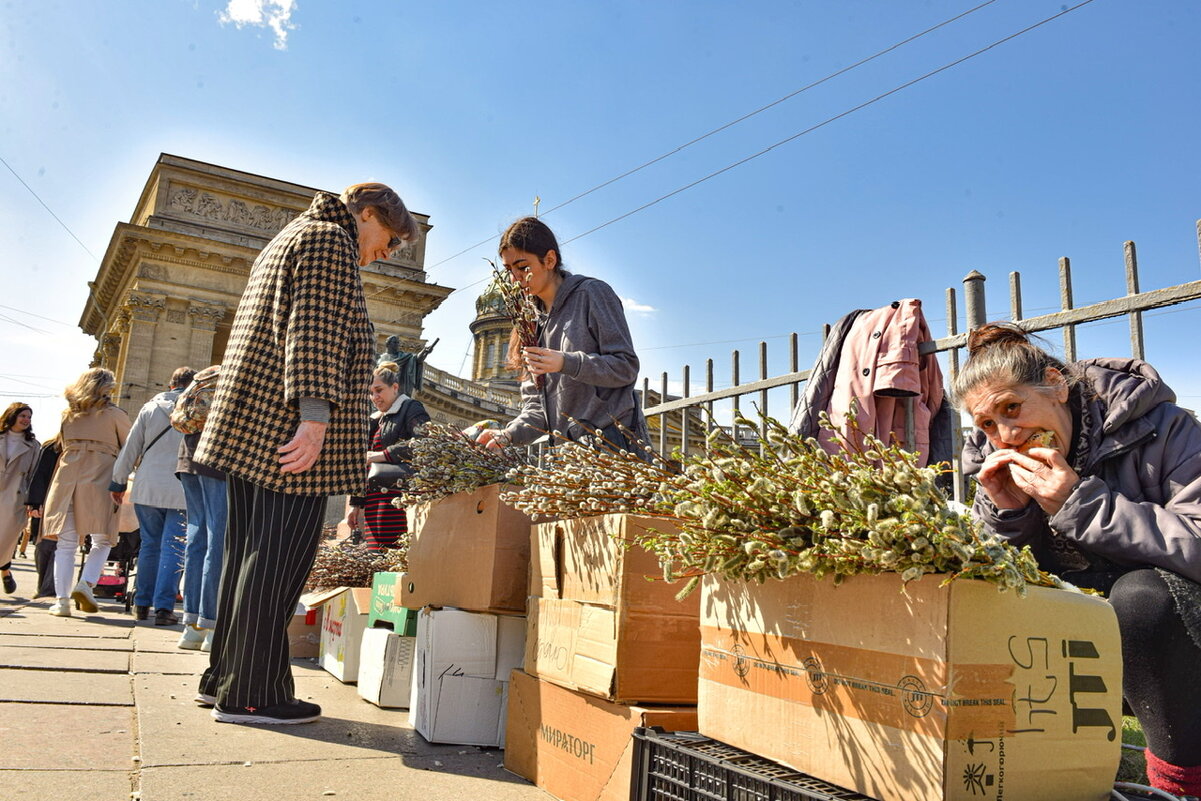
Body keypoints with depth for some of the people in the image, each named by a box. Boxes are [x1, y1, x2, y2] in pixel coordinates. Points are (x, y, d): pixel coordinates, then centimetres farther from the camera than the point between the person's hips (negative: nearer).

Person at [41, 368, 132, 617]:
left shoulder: (70, 413, 18)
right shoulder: (114, 414, 6)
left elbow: (66, 444, 25)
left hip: (68, 475, 4)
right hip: (100, 477, -4)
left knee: (66, 541, 3)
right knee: (102, 540, 4)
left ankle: (62, 599, -1)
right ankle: (86, 584, -16)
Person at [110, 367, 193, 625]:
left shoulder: (151, 407, 6)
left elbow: (131, 448, 8)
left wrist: (118, 482, 16)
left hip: (148, 487, 3)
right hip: (183, 489, -3)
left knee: (150, 545, 14)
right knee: (173, 549, 0)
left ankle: (142, 604, 19)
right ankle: (163, 607, -4)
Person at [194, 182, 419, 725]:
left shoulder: (289, 239, 29)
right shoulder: (330, 239, -3)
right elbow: (315, 331, -17)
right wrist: (315, 413, -24)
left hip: (247, 425, 10)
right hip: (286, 426, -10)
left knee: (248, 552, 12)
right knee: (279, 557, -7)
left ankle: (222, 679, 20)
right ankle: (251, 694, -1)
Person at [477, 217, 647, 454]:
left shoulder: (592, 294, -1)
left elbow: (627, 366, -7)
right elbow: (537, 405, 14)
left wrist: (566, 363, -20)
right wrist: (509, 435, -6)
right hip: (568, 450, 6)